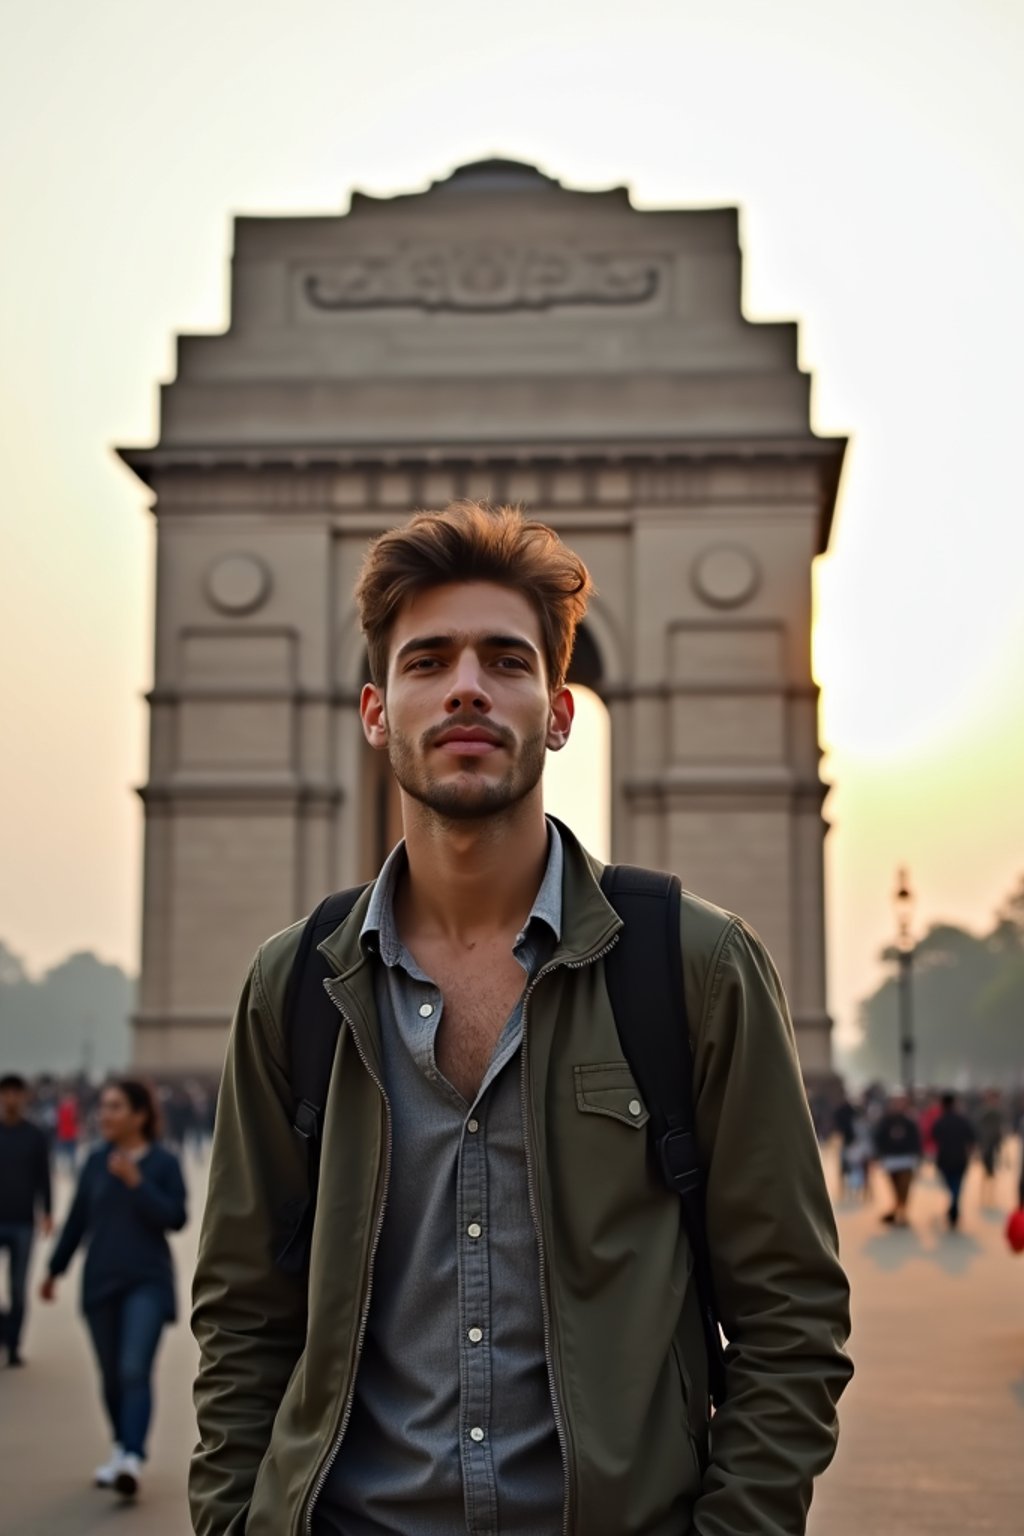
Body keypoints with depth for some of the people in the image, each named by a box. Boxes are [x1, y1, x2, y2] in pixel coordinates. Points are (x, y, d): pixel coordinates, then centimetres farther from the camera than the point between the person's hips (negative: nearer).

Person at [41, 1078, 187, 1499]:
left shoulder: (164, 1162, -5)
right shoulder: (96, 1162, 5)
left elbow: (176, 1218, -12)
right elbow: (77, 1219, 13)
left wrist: (136, 1182, -18)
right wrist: (54, 1270, 17)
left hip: (147, 1282, -4)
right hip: (101, 1281, 4)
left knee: (135, 1370, -16)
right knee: (111, 1375, 11)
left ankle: (133, 1460, -23)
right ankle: (121, 1449, 28)